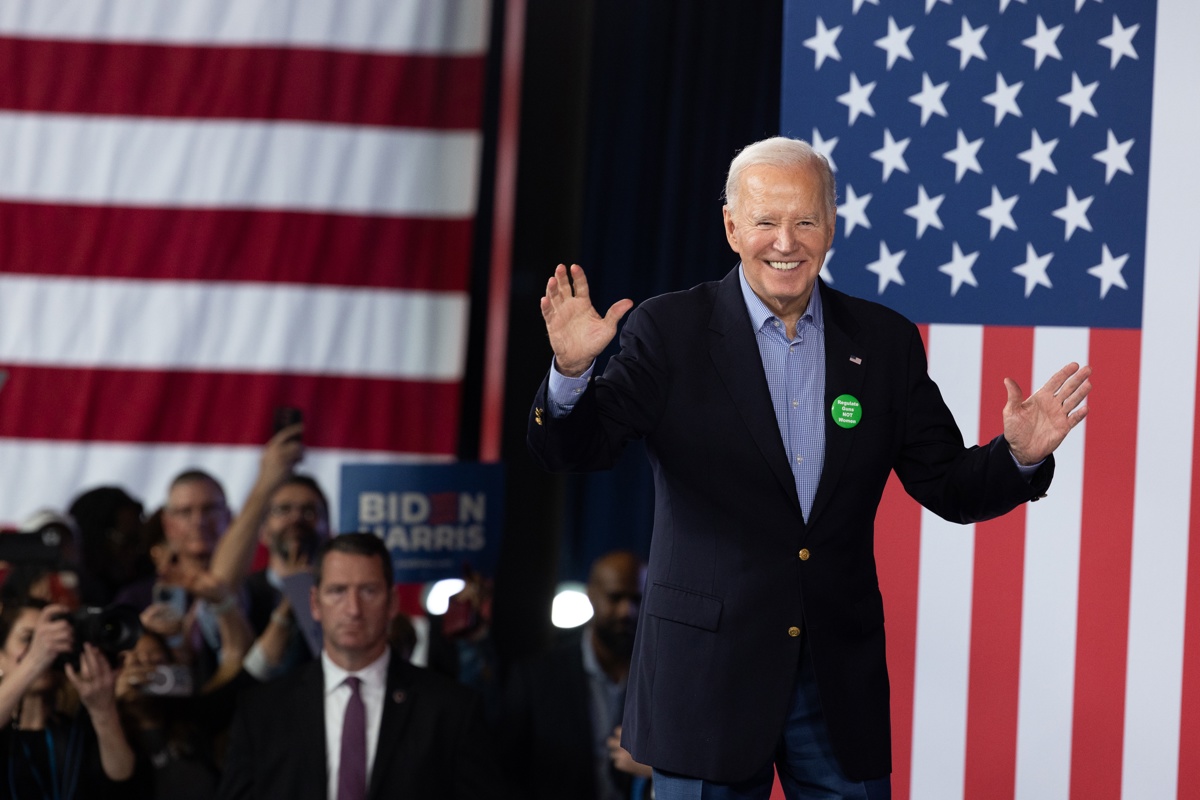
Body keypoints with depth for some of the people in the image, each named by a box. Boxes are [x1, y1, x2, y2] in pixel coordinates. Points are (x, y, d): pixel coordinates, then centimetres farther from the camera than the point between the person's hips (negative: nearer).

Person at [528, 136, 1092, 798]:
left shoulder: (885, 343, 7)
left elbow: (949, 487, 9)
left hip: (840, 683, 3)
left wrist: (1020, 455, -12)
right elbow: (574, 448, -9)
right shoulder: (671, 332, -1)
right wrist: (571, 371, -29)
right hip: (711, 670, -2)